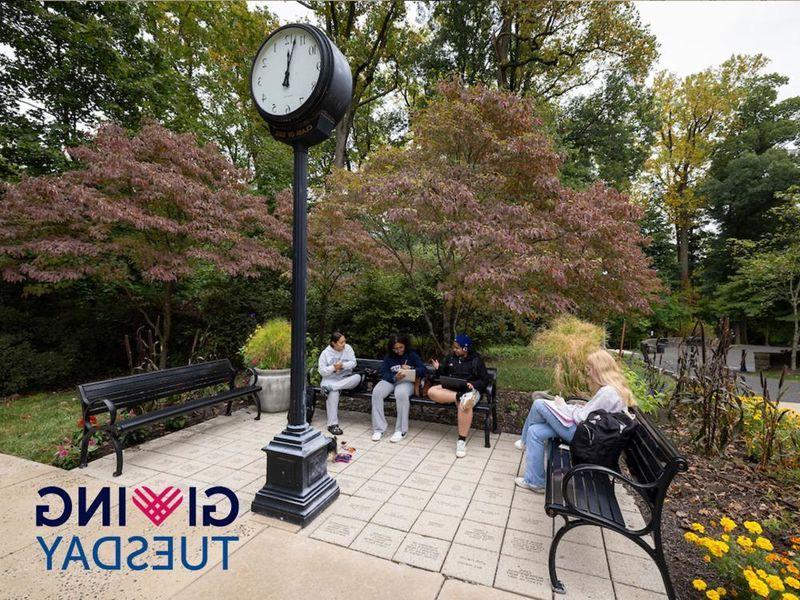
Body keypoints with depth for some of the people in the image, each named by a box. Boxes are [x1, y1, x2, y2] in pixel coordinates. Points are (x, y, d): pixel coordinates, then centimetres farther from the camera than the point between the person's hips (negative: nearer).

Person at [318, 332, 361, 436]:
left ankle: (329, 387, -31)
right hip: (330, 379, -2)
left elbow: (353, 363, -2)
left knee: (357, 377, -30)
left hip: (345, 379, 3)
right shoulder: (325, 353, -3)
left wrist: (343, 365, -19)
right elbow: (322, 371, -5)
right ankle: (332, 424, -27)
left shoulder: (347, 348, 1)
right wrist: (333, 368, -21)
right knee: (333, 393, -35)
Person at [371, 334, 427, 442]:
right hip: (390, 380, 3)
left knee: (401, 393, -39)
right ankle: (378, 428, -23)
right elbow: (383, 373, 2)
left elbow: (423, 370, 2)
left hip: (406, 381, -2)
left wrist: (410, 369, -16)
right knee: (376, 392, -30)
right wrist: (395, 377, -18)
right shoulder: (388, 356, 14)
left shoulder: (412, 355, 10)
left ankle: (401, 430, -27)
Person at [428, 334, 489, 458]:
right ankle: (459, 397, -37)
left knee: (464, 405, -40)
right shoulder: (450, 356, 12)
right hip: (451, 388, 4)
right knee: (431, 391, -25)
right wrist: (438, 368, -3)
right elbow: (443, 374, 19)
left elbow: (485, 380, 1)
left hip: (469, 390, -4)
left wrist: (473, 384, -18)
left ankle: (462, 441, -29)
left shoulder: (476, 360, 1)